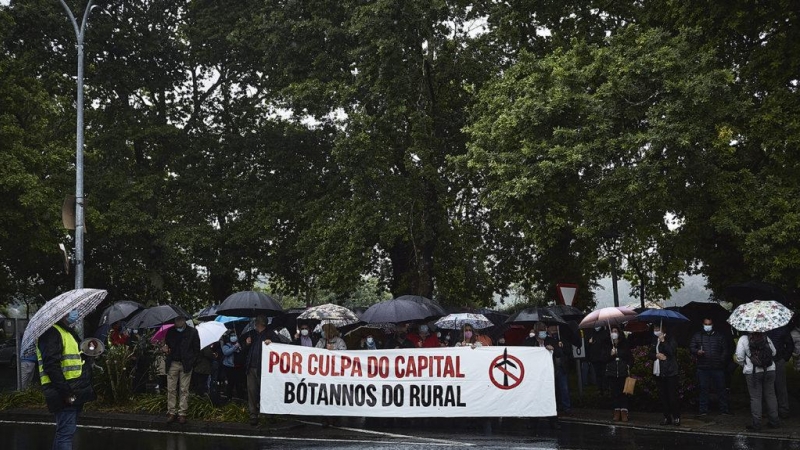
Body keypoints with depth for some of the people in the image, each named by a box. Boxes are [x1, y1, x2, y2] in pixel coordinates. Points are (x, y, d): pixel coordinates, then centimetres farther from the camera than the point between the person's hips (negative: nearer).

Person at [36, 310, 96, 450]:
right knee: (66, 432, -12)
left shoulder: (67, 332, 20)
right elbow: (51, 366, -23)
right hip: (65, 395, -10)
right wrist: (66, 392, -25)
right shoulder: (51, 333, -13)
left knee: (64, 432, 15)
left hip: (74, 393, 10)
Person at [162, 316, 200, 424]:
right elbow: (166, 344, 16)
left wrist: (191, 363, -7)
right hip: (172, 364, 2)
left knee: (184, 390, 1)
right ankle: (171, 412, 10)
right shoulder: (170, 331, 4)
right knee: (171, 389, 2)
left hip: (186, 365, -2)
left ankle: (182, 413, 6)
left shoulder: (192, 332, -4)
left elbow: (197, 350, -1)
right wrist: (165, 349, -7)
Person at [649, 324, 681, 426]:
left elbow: (671, 351, -17)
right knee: (662, 396, 7)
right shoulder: (654, 341, 15)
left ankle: (676, 417, 1)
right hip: (658, 372, 6)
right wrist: (657, 355, -6)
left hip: (670, 372, -6)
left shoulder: (670, 339, -3)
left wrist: (663, 341, -16)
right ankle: (667, 417, 14)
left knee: (672, 395, -6)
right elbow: (650, 354, 14)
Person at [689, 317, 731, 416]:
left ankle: (724, 409, 8)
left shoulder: (720, 336, 12)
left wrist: (722, 360, -3)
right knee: (703, 388, 1)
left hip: (718, 367, 0)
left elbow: (725, 350, 10)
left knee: (721, 388, 1)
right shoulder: (697, 336, 11)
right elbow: (691, 347, 6)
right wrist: (697, 352, -14)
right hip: (703, 368, 0)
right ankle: (703, 410, 5)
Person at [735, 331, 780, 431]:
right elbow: (773, 352, 12)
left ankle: (756, 424, 3)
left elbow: (739, 358, -9)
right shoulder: (766, 338, 2)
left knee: (755, 397, 2)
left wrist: (744, 366, 11)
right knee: (770, 395, 14)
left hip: (752, 372, -3)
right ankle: (774, 421, 20)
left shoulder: (743, 339, -8)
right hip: (769, 370, 3)